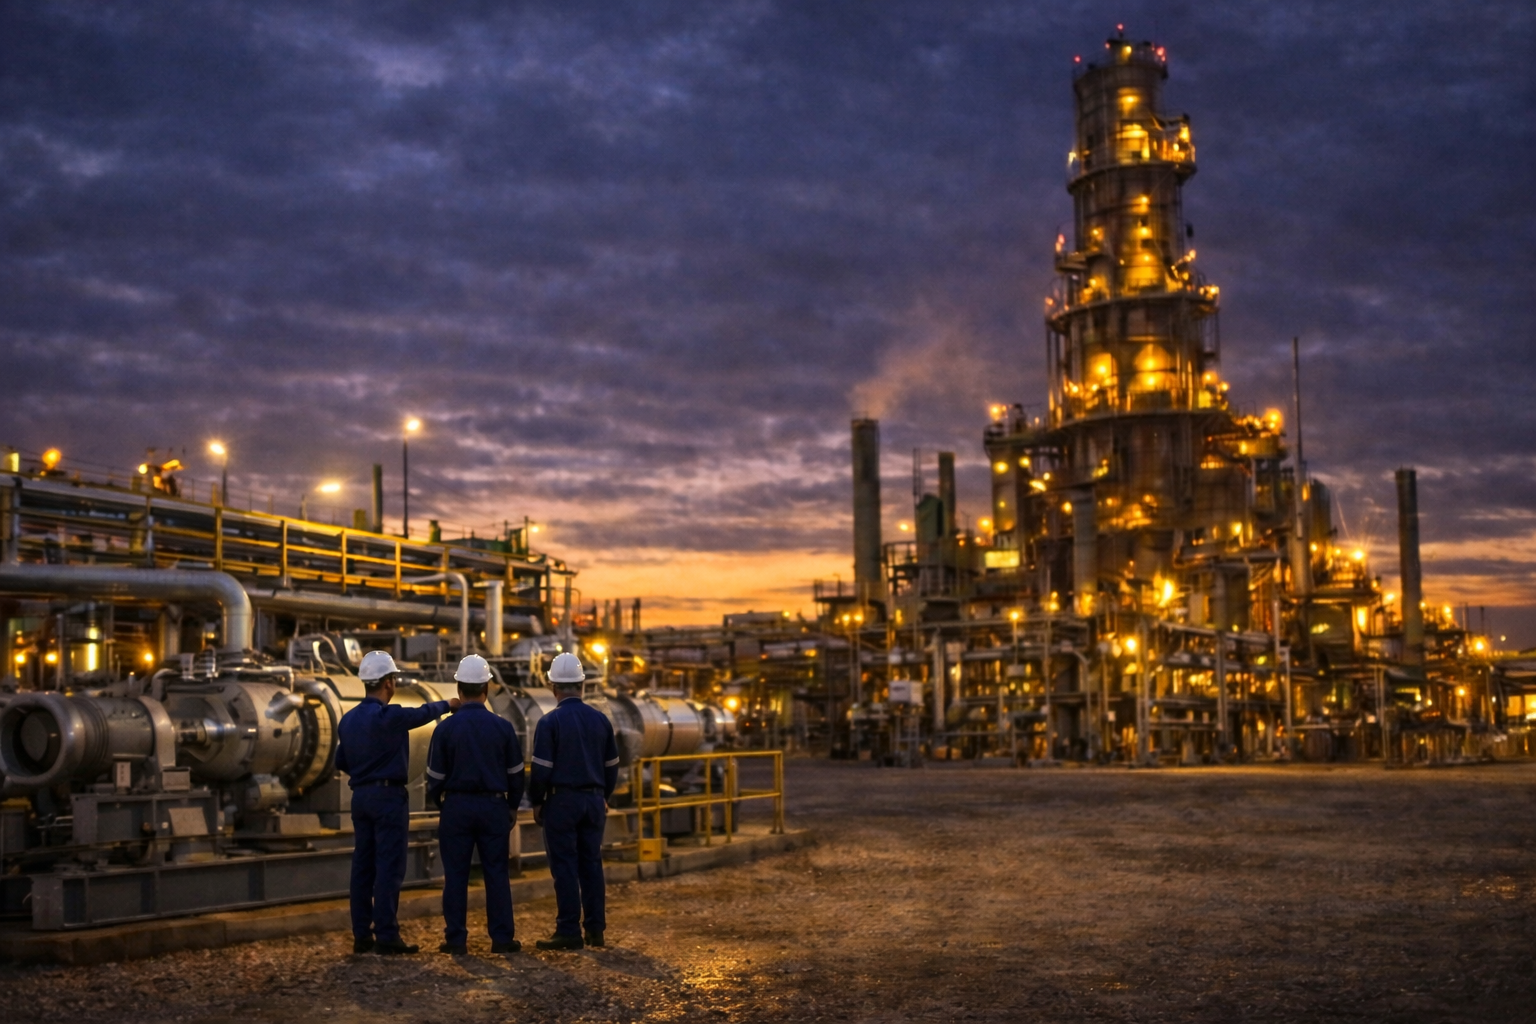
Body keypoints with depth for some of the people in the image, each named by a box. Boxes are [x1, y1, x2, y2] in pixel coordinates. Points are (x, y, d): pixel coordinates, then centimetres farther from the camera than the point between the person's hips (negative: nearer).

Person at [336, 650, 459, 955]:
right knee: (388, 869, -5)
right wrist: (448, 704, 18)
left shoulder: (348, 720, 8)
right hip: (388, 796, -8)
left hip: (360, 797, 8)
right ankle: (386, 936, -6)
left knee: (363, 867, 9)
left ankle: (362, 935, 12)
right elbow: (422, 713, -1)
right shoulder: (389, 716, -16)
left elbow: (341, 762, 16)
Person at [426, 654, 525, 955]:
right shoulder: (502, 726, -2)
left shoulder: (446, 728, -5)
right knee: (496, 873, 5)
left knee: (455, 875, 5)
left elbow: (435, 775, 1)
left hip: (456, 806, -1)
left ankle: (455, 939, 7)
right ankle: (502, 938, 5)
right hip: (493, 806, 1)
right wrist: (512, 806, 17)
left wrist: (440, 803, 18)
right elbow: (515, 772, 4)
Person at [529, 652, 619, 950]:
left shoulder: (550, 722, -10)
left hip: (561, 800, -5)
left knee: (565, 866, -1)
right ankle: (595, 929, 12)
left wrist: (536, 802, 2)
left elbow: (541, 768, -10)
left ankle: (569, 931, 0)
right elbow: (612, 765, 11)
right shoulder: (601, 719, 5)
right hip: (593, 800, 5)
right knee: (591, 864, 9)